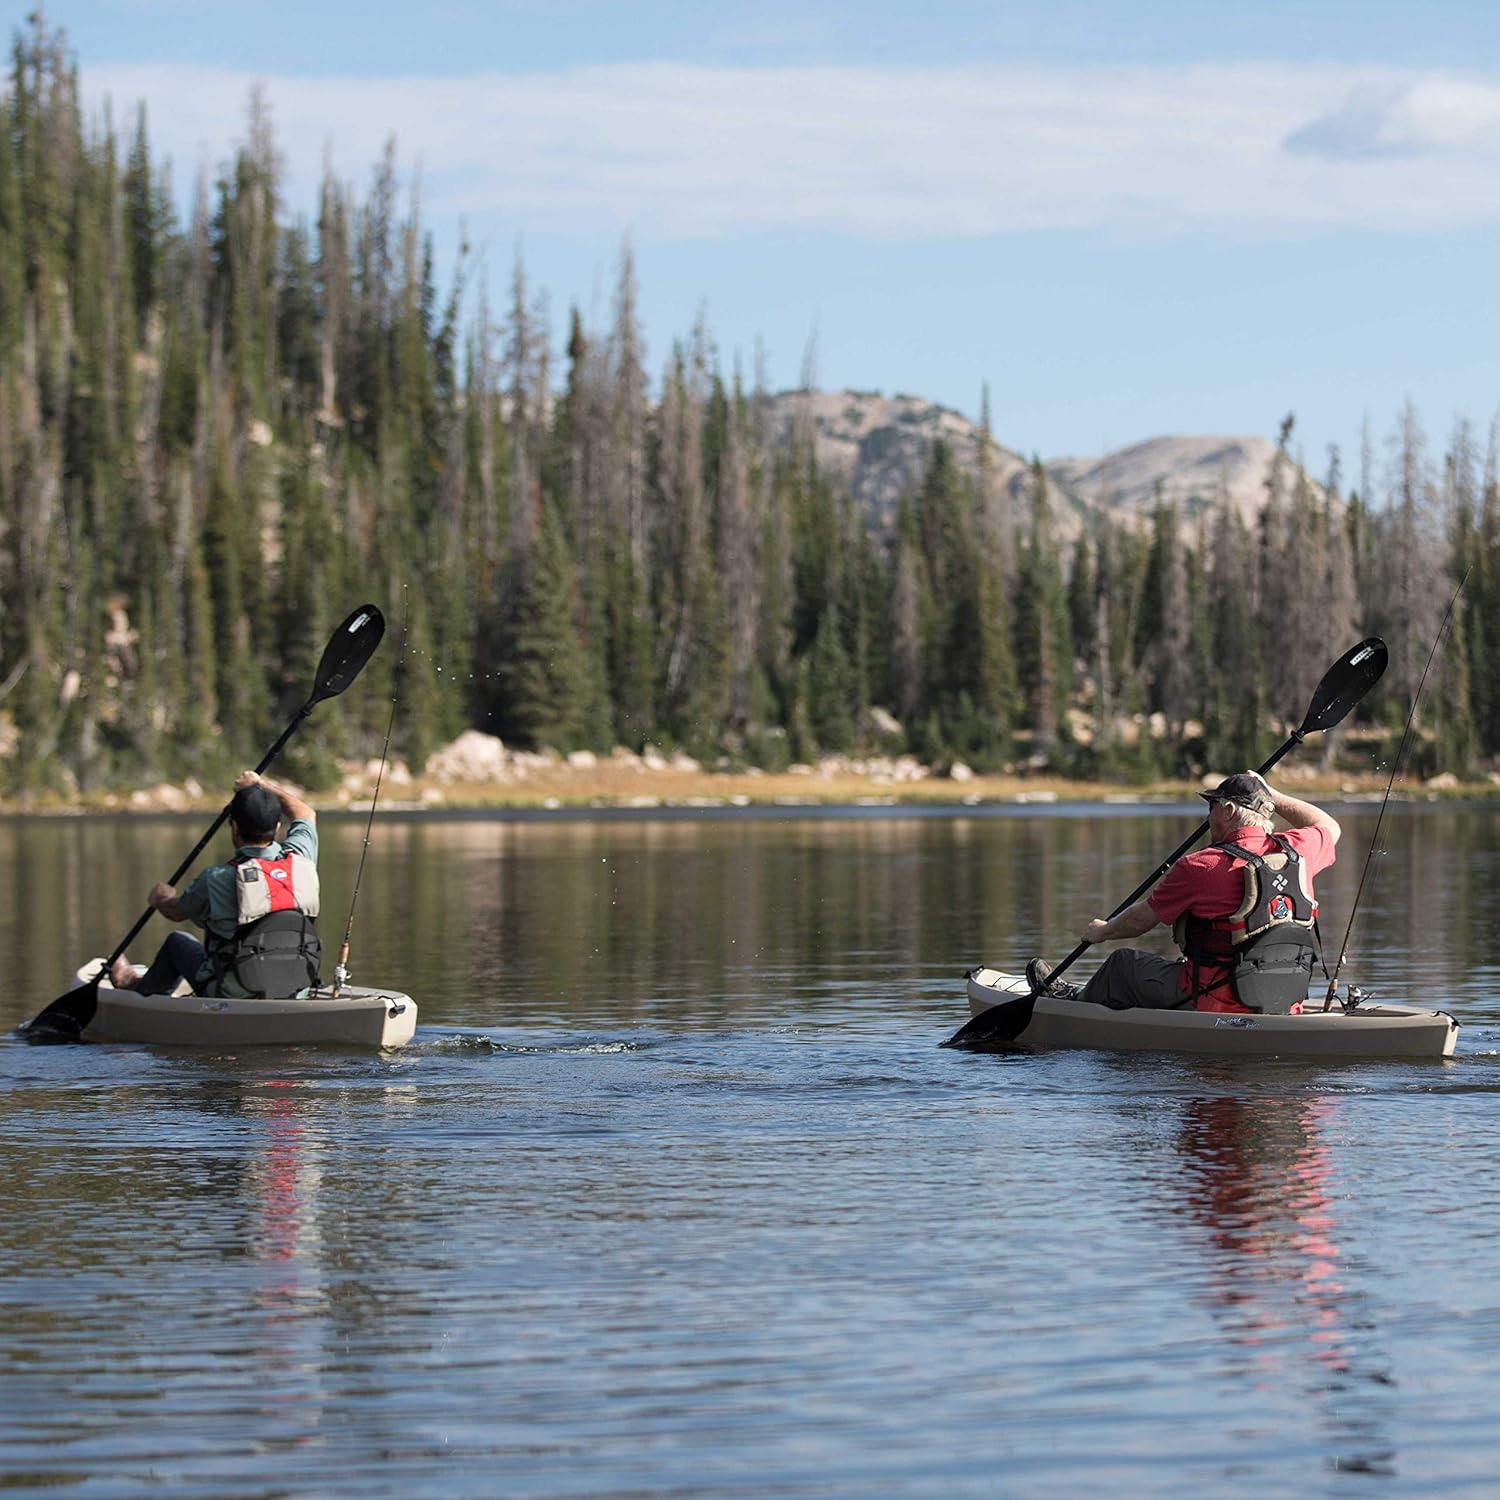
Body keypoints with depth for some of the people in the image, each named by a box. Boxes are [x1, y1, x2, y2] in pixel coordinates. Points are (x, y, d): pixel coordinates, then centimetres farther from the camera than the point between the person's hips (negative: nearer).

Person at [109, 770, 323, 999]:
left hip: (234, 997, -4)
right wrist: (263, 785, 30)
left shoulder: (216, 879, -17)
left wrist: (161, 899, 29)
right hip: (298, 993, 4)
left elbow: (176, 912, 5)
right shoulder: (299, 860, -7)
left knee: (177, 942, 24)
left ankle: (138, 987, 53)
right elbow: (306, 815, 18)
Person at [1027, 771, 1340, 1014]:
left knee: (1125, 963, 19)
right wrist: (1269, 795, 28)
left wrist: (1101, 932, 19)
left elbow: (1141, 920, -1)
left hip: (1219, 1004, -6)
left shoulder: (1199, 868, -15)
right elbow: (1329, 827, 25)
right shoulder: (1296, 851, -1)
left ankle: (1076, 1002, 48)